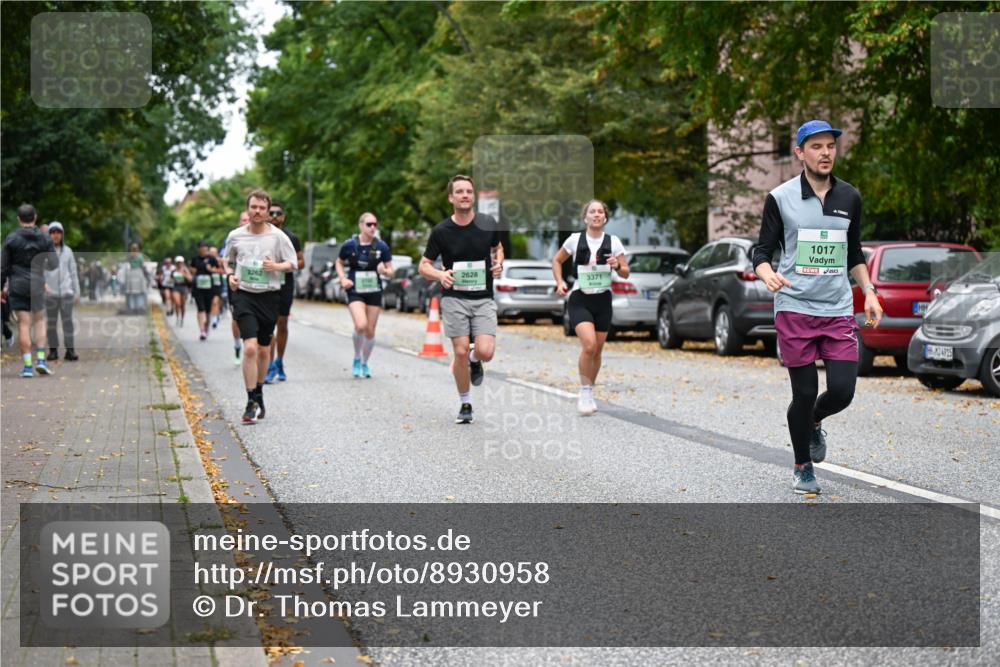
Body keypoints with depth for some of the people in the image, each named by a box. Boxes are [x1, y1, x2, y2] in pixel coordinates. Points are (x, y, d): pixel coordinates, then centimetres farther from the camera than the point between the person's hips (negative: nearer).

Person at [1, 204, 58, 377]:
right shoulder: (44, 238, 0)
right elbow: (54, 264, 0)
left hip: (17, 286, -1)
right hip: (37, 285, 1)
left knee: (23, 324, -1)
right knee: (39, 320, 17)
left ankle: (27, 366, -3)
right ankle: (41, 359, 5)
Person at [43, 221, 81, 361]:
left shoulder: (67, 251, 8)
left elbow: (73, 272, 11)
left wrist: (77, 292, 9)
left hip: (66, 292, 1)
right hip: (50, 293, -1)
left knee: (68, 321, -6)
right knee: (51, 322, 2)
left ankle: (70, 351, -5)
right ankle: (53, 350, 10)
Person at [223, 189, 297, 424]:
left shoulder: (277, 236, -1)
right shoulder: (235, 236, 3)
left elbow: (292, 263, 5)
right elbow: (228, 260, 19)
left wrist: (276, 266, -14)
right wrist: (230, 275, -1)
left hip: (270, 296, 1)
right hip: (244, 295, -1)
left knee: (264, 350, 11)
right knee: (250, 348, -15)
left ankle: (258, 394, 31)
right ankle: (252, 402, -11)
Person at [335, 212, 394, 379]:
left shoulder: (381, 246, -1)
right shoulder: (349, 245, -4)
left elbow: (390, 271, 4)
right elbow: (339, 262, 12)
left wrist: (384, 271, -18)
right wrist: (343, 278, -4)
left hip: (374, 292, 2)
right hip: (355, 291, -2)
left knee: (370, 331, 6)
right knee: (360, 325, -22)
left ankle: (364, 363, 28)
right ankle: (357, 359, 2)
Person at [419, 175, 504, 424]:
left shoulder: (488, 224, 0)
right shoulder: (441, 231, -5)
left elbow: (498, 247, 20)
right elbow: (424, 266, 3)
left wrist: (498, 263, -2)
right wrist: (440, 275, -18)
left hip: (483, 298, 1)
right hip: (454, 298, -1)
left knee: (485, 352, -15)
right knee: (461, 351, -7)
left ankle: (474, 359, 24)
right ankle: (465, 405, 13)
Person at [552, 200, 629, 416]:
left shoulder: (613, 242, 0)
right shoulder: (575, 239, -2)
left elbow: (626, 273, 5)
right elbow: (557, 261, 12)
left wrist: (617, 266, -17)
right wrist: (560, 282, -3)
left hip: (603, 301, 3)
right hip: (579, 300, -3)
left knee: (597, 351, 9)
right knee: (589, 345, -22)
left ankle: (589, 393, 27)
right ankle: (584, 392, -6)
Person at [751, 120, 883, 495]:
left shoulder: (850, 197, 10)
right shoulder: (780, 198, -1)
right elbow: (762, 250, 2)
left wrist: (869, 293, 9)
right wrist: (767, 273, -20)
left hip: (839, 310, 3)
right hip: (794, 309, -3)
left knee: (842, 391, -6)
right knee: (804, 394, 0)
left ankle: (814, 422, 29)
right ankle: (803, 469, 21)